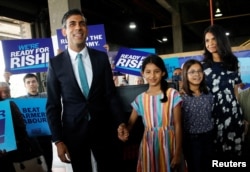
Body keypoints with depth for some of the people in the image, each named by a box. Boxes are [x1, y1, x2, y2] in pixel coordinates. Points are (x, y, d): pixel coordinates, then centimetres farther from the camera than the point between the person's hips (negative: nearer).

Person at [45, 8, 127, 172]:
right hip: (74, 130, -1)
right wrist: (58, 140, -5)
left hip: (103, 127, 1)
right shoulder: (56, 63, -3)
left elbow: (111, 94, 3)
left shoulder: (101, 57, 1)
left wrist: (121, 122, -7)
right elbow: (53, 105, -1)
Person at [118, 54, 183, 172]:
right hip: (149, 145, 2)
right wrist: (124, 130, -21)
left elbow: (177, 125, -6)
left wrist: (178, 153, -8)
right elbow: (131, 122, 3)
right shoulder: (140, 99, 2)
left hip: (168, 143, -2)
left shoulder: (172, 95, -6)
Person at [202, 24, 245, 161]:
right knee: (217, 152, 4)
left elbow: (235, 90, 12)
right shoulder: (203, 65, 2)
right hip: (213, 114, -2)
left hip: (233, 113, 2)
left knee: (235, 150, 7)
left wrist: (241, 114, 11)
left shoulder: (233, 62, 8)